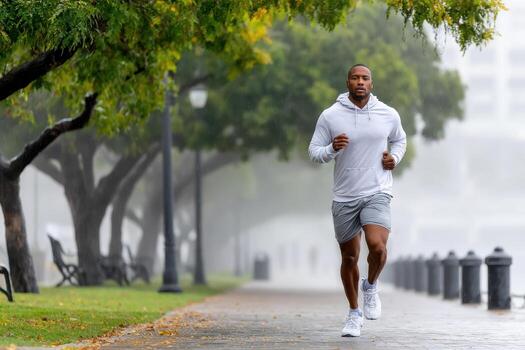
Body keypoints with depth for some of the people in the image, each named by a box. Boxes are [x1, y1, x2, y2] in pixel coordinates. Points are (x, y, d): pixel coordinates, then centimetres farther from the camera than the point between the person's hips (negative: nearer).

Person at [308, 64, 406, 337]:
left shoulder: (388, 115, 1)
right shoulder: (330, 116, -4)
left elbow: (400, 140, 21)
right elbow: (313, 152, 0)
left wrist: (395, 157, 1)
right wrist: (332, 149, -20)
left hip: (376, 193, -1)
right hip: (344, 197, 1)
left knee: (377, 246, -24)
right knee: (349, 258, 10)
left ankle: (371, 286, 8)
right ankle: (354, 313, 30)